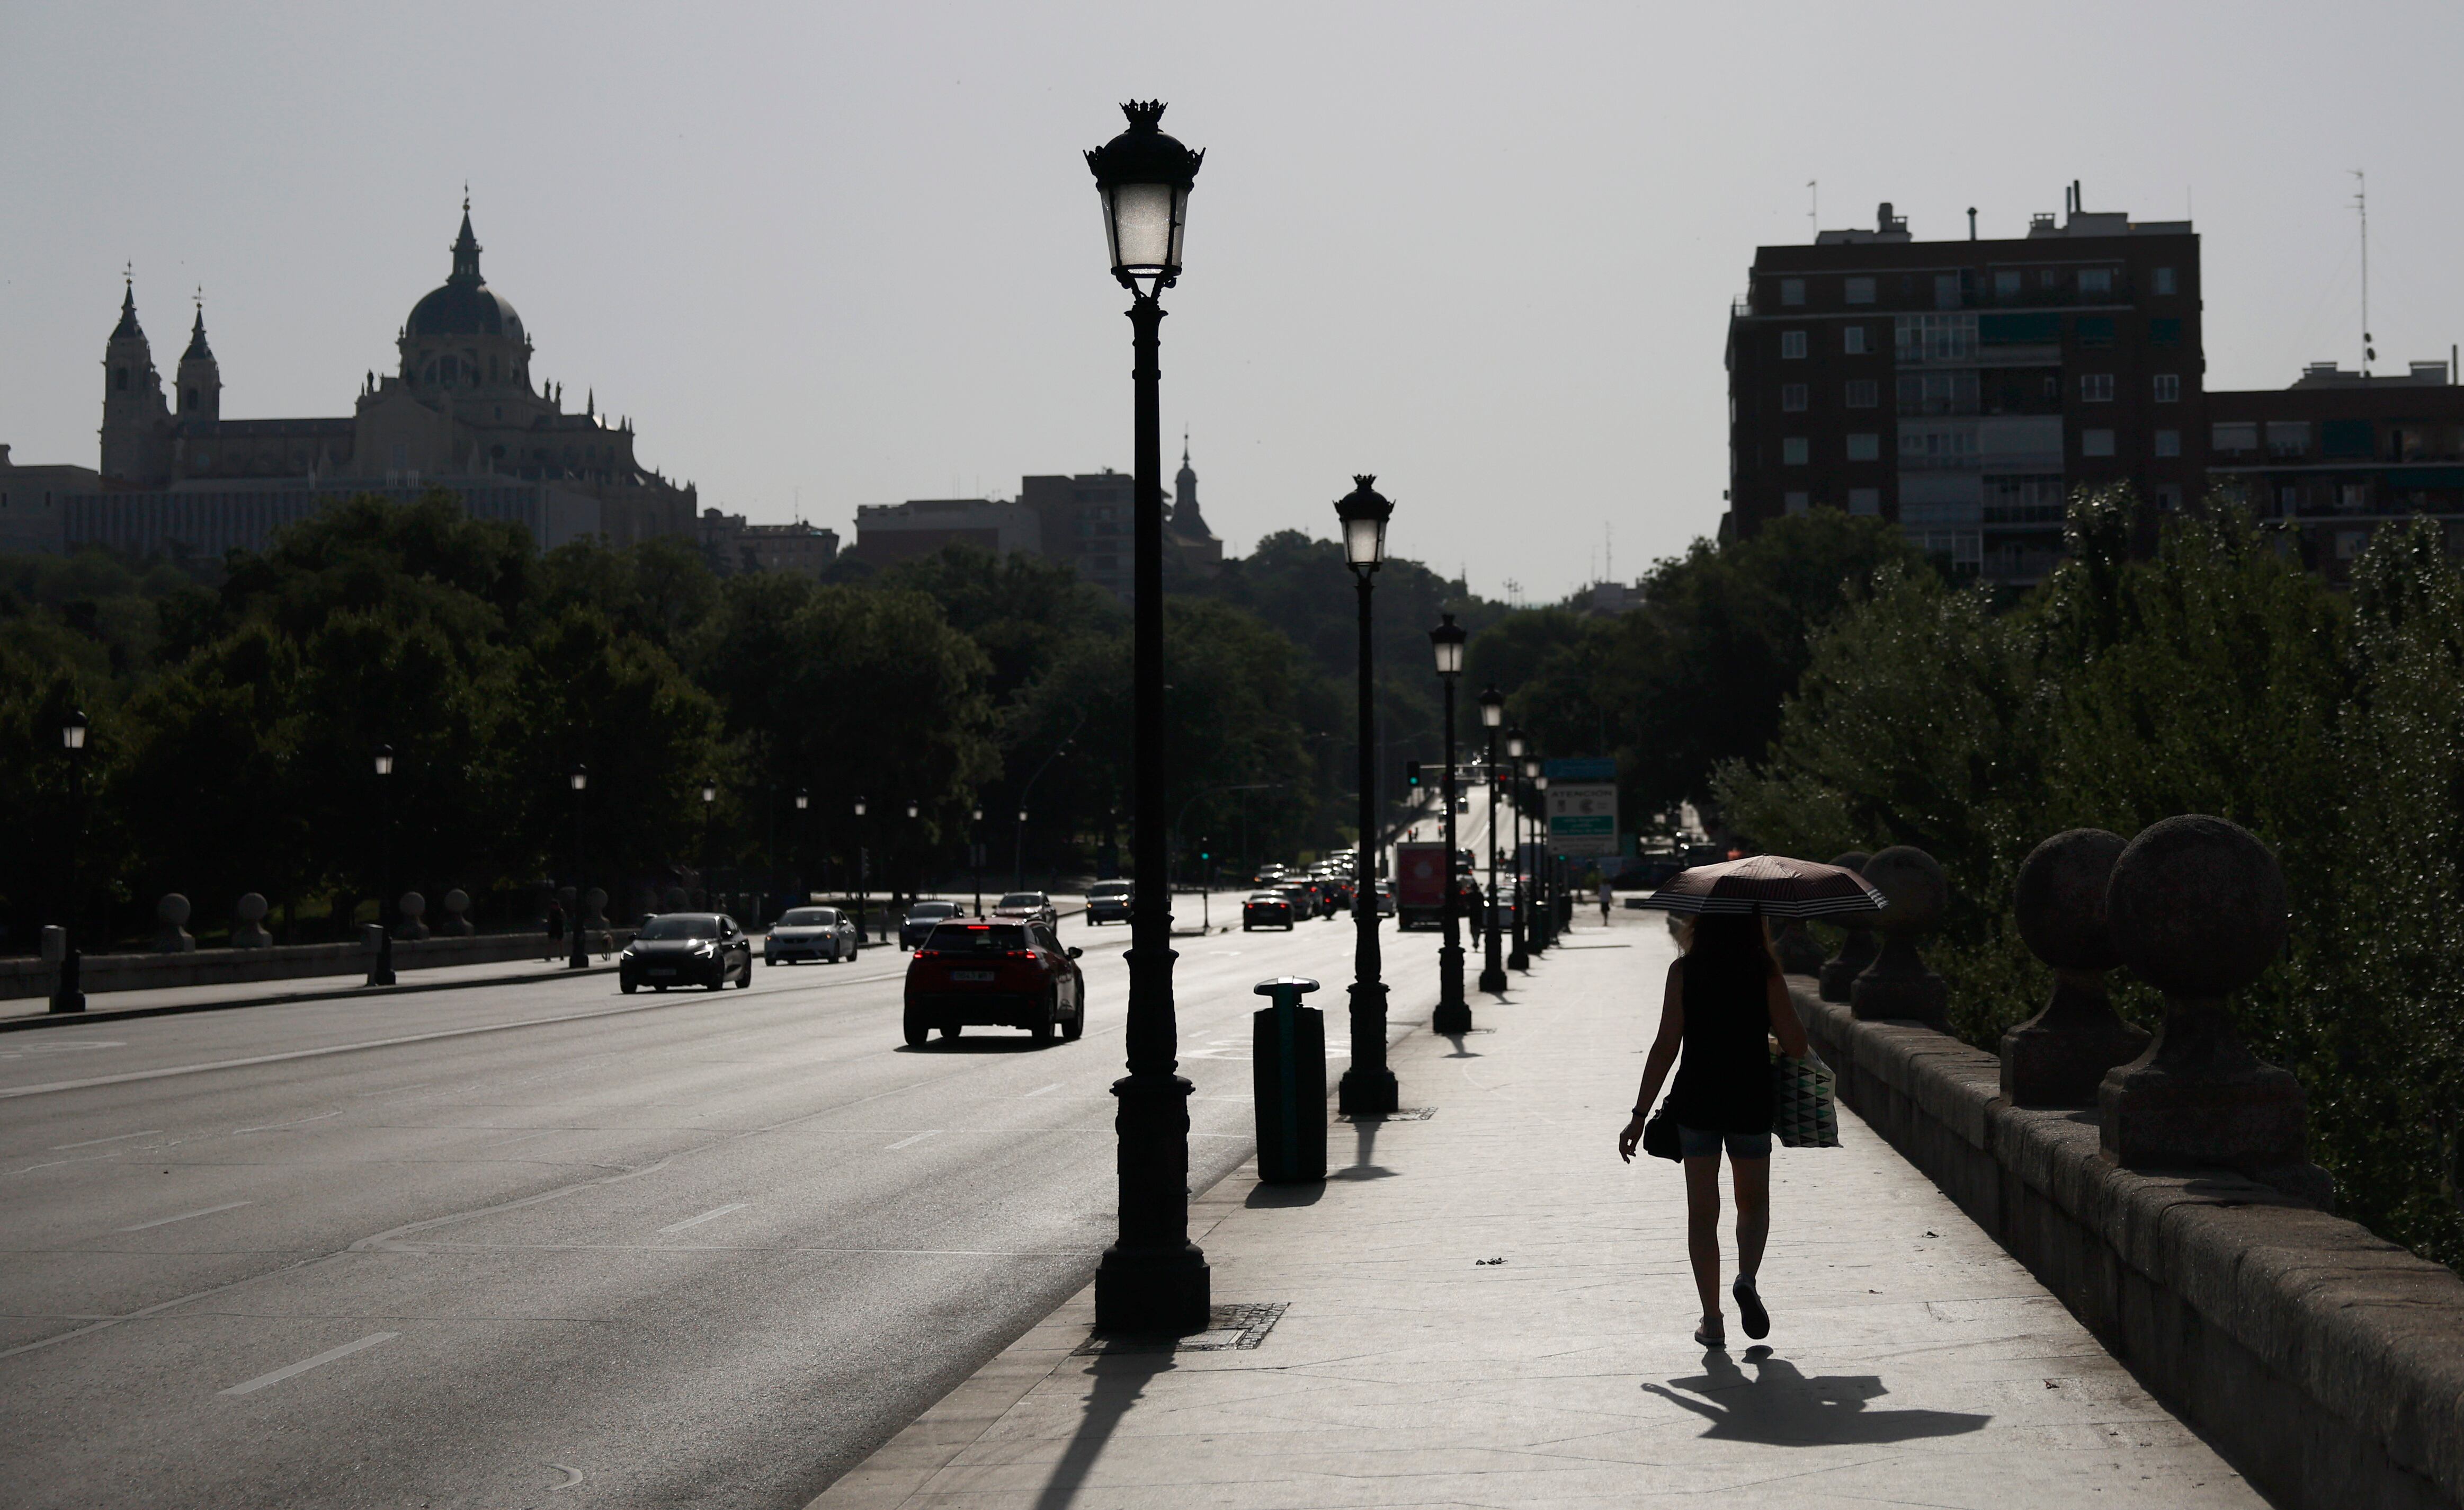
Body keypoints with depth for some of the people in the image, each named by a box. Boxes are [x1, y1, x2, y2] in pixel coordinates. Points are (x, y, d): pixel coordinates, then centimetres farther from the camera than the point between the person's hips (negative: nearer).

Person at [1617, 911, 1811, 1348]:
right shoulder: (1765, 973, -5)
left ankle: (1712, 1320, 6)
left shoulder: (1684, 971, -4)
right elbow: (1796, 1046, -6)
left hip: (1696, 1102, 0)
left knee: (1702, 1212, 9)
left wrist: (1640, 1115, -4)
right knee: (1754, 1202, 19)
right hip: (1752, 1100, 0)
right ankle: (1747, 1279, -7)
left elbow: (1666, 1046, -7)